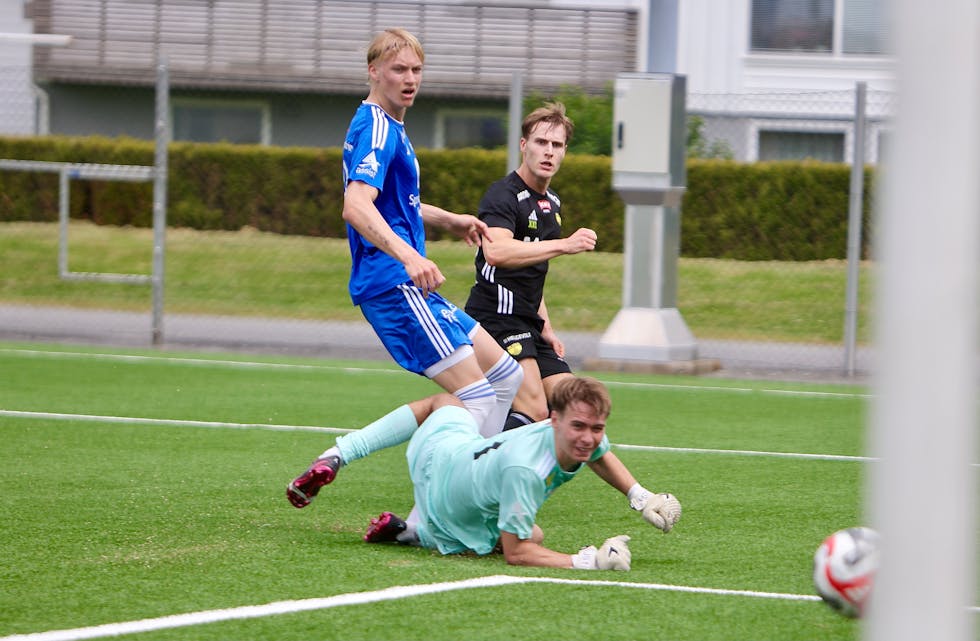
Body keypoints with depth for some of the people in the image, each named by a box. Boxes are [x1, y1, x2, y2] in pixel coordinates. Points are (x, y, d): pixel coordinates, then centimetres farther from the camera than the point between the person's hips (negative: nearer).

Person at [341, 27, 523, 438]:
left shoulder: (388, 127, 19)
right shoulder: (376, 128, -14)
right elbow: (356, 207, -30)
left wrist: (447, 220, 42)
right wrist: (408, 256, -43)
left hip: (410, 286, 11)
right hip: (395, 286, -11)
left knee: (507, 377, 14)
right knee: (476, 397, -16)